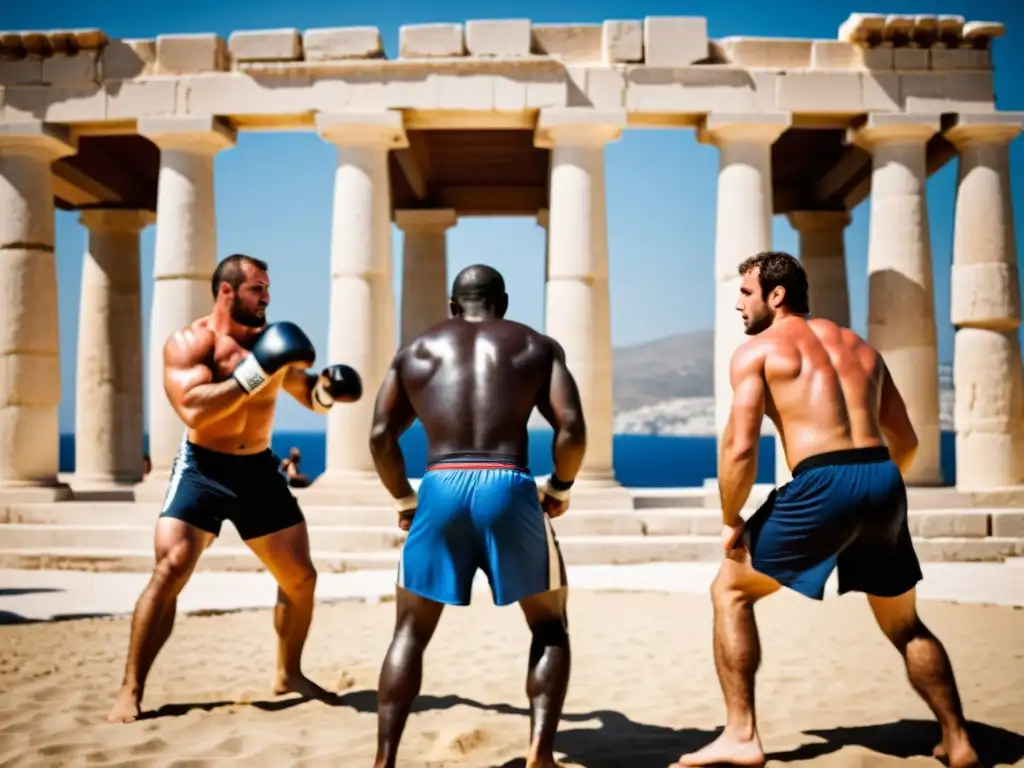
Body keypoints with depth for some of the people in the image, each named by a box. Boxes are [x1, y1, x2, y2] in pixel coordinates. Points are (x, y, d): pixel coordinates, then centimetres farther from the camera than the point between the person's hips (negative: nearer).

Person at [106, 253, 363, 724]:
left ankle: (289, 674, 27)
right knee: (169, 571, -16)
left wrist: (328, 389, -7)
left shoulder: (271, 341, 6)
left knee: (300, 577, 7)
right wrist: (253, 373, -30)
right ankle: (130, 692, -4)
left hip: (259, 469, 5)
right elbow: (193, 409, -27)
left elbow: (309, 397, 16)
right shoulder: (188, 343, -10)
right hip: (202, 469, -5)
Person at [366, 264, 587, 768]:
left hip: (440, 489, 1)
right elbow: (572, 427, 1)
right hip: (509, 490, -1)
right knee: (550, 626, 17)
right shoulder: (537, 347, 15)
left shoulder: (416, 350, 19)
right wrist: (560, 487, 15)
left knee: (410, 633, 17)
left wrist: (404, 500, 23)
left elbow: (380, 436, 11)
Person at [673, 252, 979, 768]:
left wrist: (730, 521, 5)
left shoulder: (756, 351, 5)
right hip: (883, 481, 6)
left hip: (822, 485, -6)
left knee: (730, 590, 11)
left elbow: (740, 448, -6)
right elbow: (906, 442, 23)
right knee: (904, 624, 26)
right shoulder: (860, 347, 23)